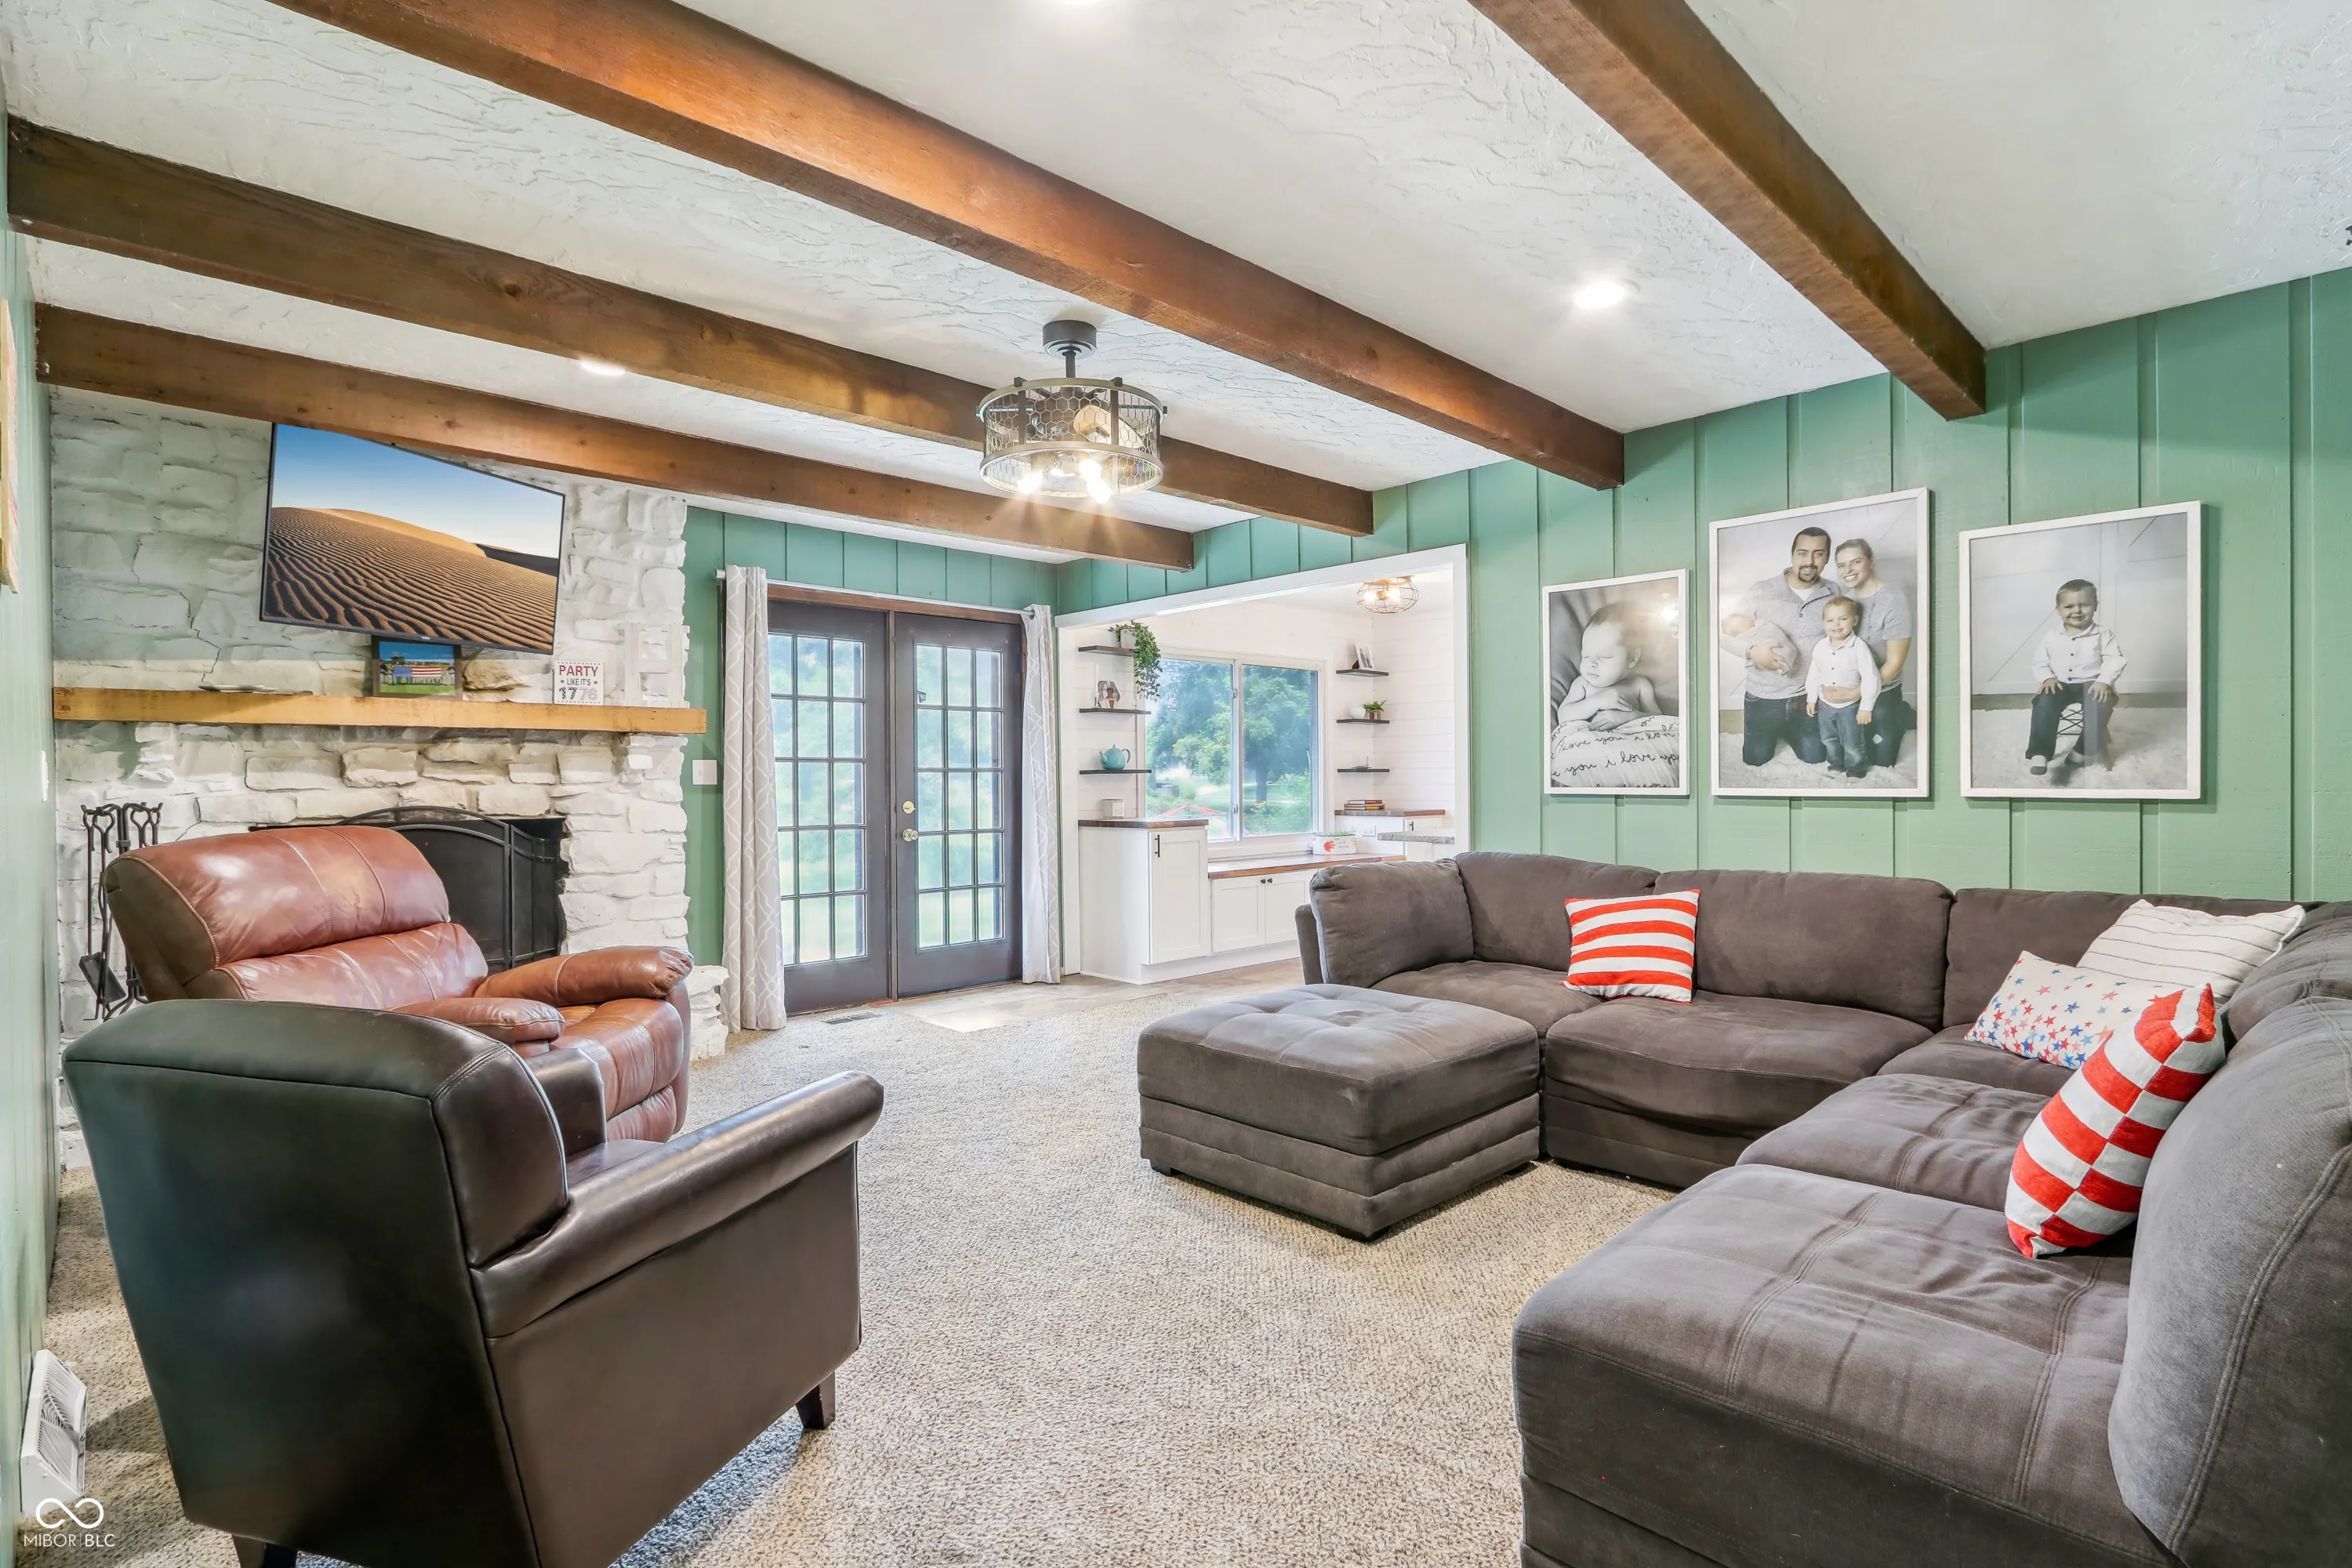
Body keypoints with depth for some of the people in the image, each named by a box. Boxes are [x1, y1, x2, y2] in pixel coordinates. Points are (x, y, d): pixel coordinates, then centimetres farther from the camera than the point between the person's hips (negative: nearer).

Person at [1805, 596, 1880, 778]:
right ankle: (1836, 765, 45)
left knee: (1853, 744, 10)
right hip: (1825, 704, 5)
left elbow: (1871, 679, -19)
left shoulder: (1860, 647, -22)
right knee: (1829, 740, 23)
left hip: (1850, 706, -4)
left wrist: (1866, 707, -18)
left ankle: (1856, 772, 31)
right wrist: (1811, 699, 8)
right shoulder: (1820, 647, -8)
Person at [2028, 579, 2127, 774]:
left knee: (2098, 704, -32)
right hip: (2060, 684, 1)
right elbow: (2040, 662, 8)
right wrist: (2048, 678, -11)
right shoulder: (2052, 637, 4)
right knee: (2045, 703, -30)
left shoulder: (2103, 635, 0)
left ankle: (2087, 749, -11)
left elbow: (2115, 660, -5)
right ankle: (2040, 752, -32)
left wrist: (2104, 681, -21)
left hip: (2091, 683, -1)